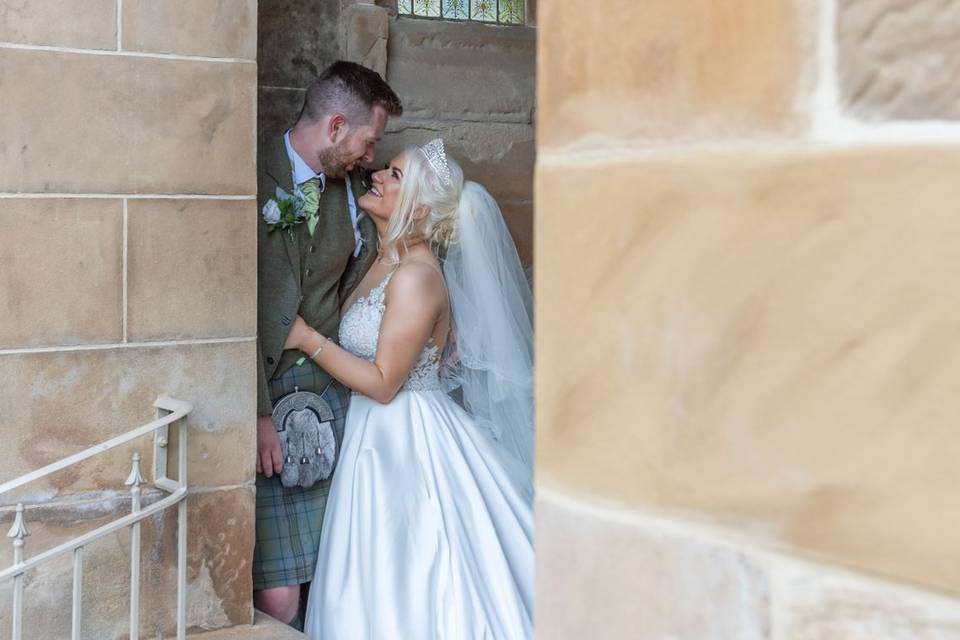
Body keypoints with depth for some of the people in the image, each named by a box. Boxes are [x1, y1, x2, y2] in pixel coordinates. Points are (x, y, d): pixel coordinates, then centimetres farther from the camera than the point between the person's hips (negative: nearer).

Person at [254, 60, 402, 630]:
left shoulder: (349, 188, 12)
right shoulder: (253, 180, -10)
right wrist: (257, 414, -16)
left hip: (330, 390, 6)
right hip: (264, 396, -6)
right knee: (278, 594, -7)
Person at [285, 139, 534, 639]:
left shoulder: (417, 276, -19)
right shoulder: (384, 264, 8)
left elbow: (383, 383, -19)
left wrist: (308, 339, -16)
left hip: (411, 443, -9)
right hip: (379, 435, 9)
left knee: (412, 595, 1)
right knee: (373, 594, 14)